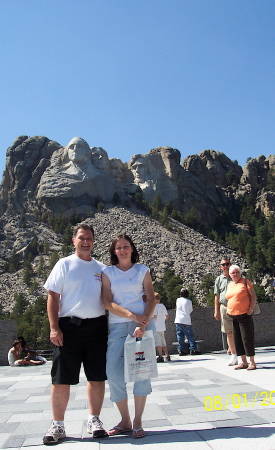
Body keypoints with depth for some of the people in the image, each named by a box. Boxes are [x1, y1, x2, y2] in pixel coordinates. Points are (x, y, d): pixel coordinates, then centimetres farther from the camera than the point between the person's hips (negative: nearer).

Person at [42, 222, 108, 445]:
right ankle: (57, 425, 18)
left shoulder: (101, 268, 11)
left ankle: (94, 420, 26)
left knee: (97, 377, 9)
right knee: (62, 379, 3)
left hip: (97, 326, 3)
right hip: (69, 326, -3)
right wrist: (54, 327, -9)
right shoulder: (65, 264, 2)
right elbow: (53, 296, -1)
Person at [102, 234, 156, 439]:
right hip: (117, 326, 1)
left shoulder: (142, 270, 7)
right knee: (114, 373, -2)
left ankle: (138, 422, 12)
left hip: (143, 322, 0)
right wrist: (132, 315, -15)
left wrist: (143, 323, -15)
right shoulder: (108, 272, 7)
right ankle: (125, 421, 16)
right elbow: (108, 302, -2)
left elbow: (151, 299, 1)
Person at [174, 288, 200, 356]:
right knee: (190, 336, 3)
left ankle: (181, 350, 4)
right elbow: (191, 310, 8)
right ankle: (193, 349, 0)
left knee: (180, 337, 6)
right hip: (186, 322, -3)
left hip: (178, 321, 3)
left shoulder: (178, 300, 6)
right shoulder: (189, 301, -3)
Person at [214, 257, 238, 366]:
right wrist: (216, 311, 7)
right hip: (224, 307, 2)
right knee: (229, 333, 5)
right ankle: (233, 355, 13)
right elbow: (217, 296, 12)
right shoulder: (218, 279, 11)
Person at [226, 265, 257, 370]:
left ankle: (252, 362, 5)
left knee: (247, 338, -4)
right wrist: (228, 311, 11)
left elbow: (253, 296, -3)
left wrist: (251, 309, -12)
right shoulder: (229, 285, 14)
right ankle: (244, 362, 17)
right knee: (237, 340, 8)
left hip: (244, 315, -6)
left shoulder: (245, 282, -2)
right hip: (232, 316, 6)